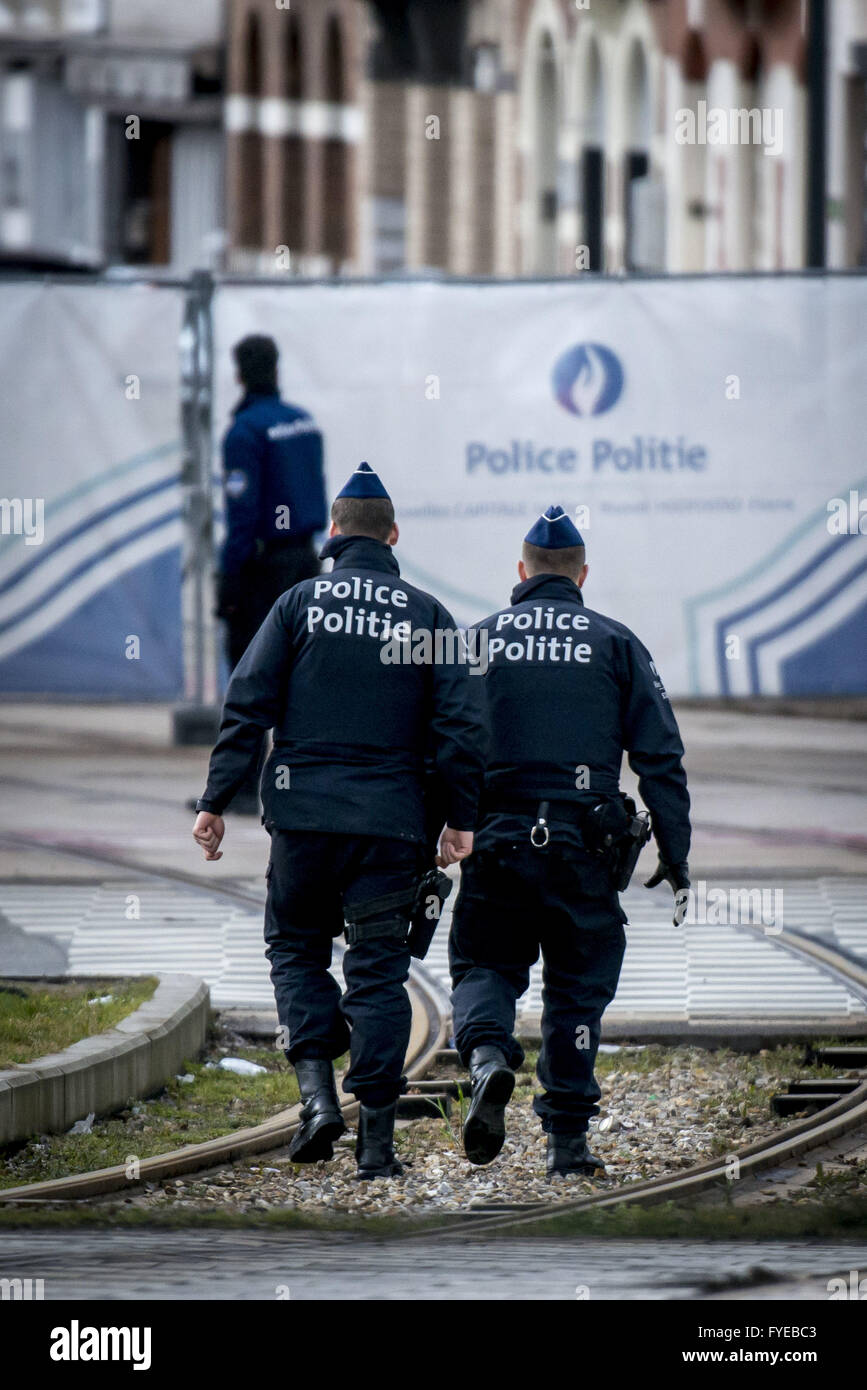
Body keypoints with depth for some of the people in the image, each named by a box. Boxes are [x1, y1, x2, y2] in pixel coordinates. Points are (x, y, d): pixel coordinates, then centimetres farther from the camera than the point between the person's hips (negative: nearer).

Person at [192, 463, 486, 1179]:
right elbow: (462, 722, 0)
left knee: (296, 946, 16)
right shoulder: (427, 615, 5)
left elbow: (248, 705, -2)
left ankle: (318, 1092, -5)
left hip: (305, 813, -1)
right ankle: (377, 1135, 0)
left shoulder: (300, 604, 2)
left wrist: (217, 801, 1)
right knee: (379, 969, 5)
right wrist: (460, 818, 5)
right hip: (392, 821, 1)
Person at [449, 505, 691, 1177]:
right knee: (577, 986, 11)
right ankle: (568, 1139, 10)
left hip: (496, 840, 0)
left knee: (485, 965, 14)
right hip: (582, 841, 0)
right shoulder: (615, 644, 6)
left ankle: (488, 1055, -18)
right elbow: (660, 755, 2)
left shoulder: (478, 640, 7)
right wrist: (674, 853, 5)